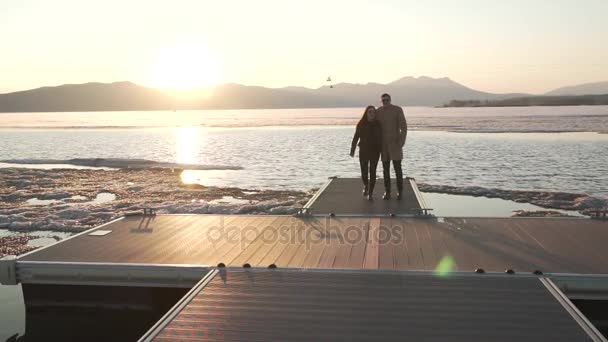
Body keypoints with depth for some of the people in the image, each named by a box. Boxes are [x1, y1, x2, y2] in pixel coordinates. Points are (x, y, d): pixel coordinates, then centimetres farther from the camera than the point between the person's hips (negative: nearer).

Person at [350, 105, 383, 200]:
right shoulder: (361, 124, -2)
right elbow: (356, 137, -2)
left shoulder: (378, 124, 0)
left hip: (375, 152, 0)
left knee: (372, 172, -3)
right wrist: (352, 150, -9)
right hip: (363, 151, 0)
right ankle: (366, 186, 35)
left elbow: (381, 138, 2)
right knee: (364, 172, 4)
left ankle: (370, 193, 4)